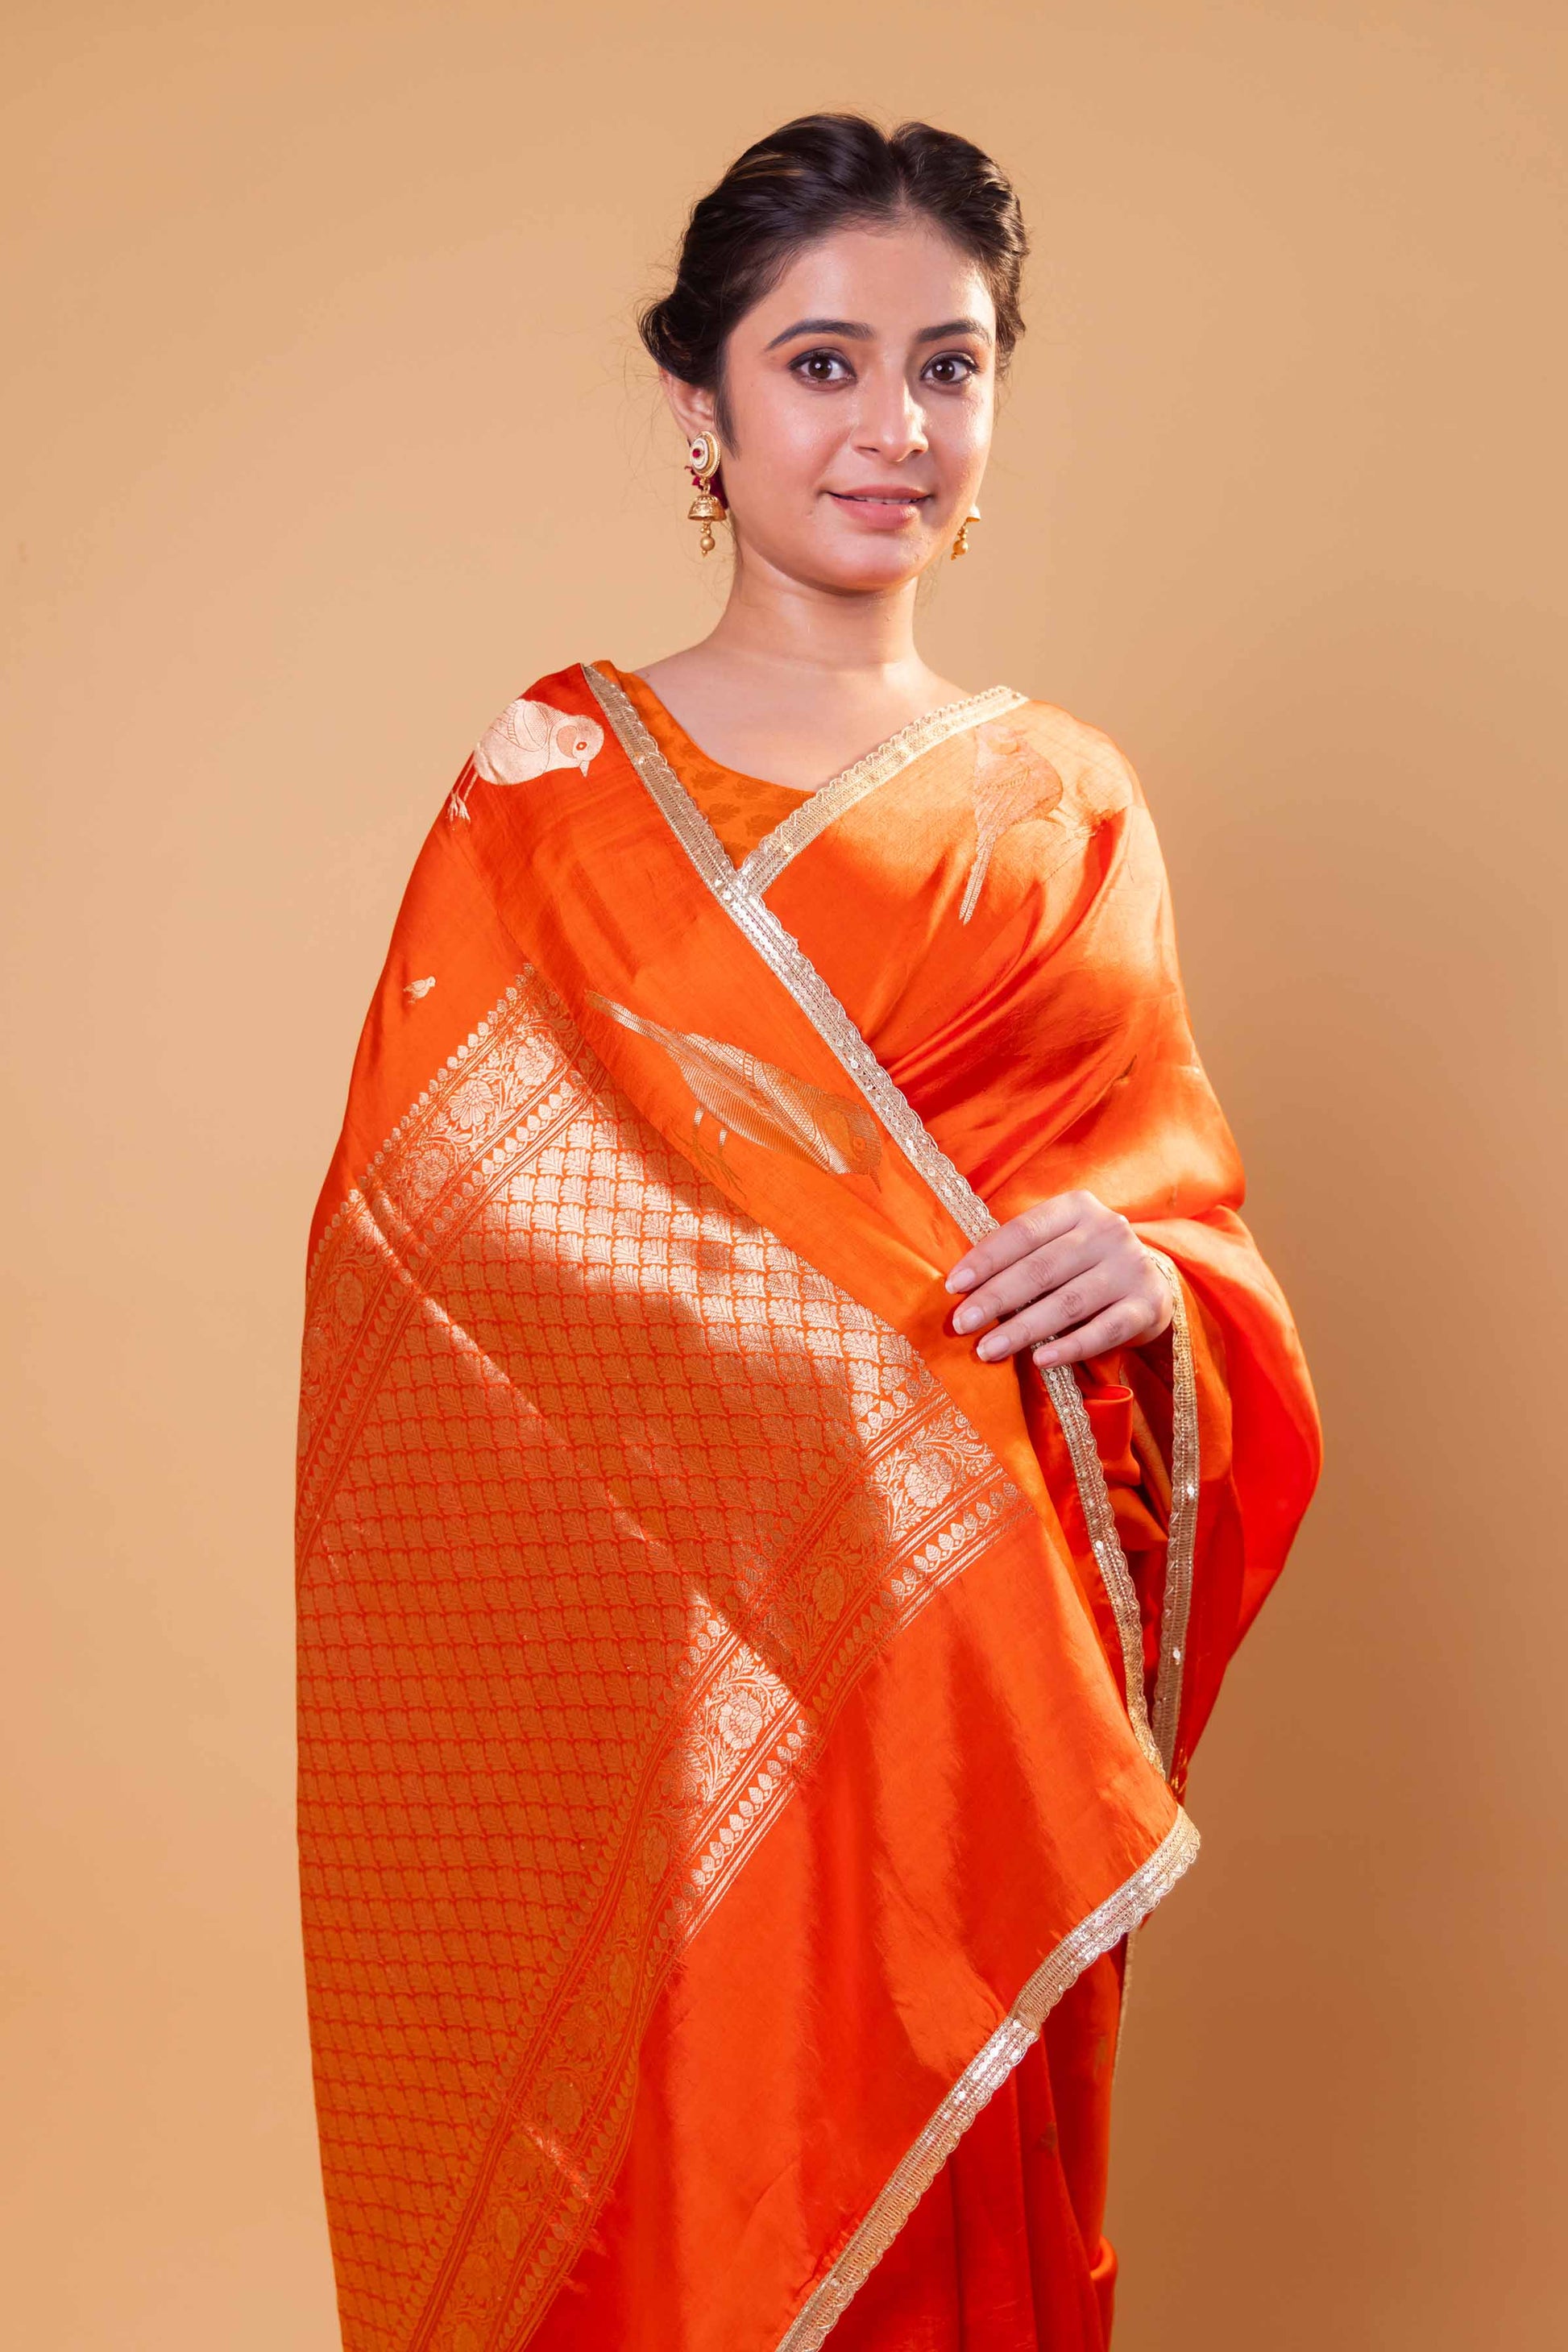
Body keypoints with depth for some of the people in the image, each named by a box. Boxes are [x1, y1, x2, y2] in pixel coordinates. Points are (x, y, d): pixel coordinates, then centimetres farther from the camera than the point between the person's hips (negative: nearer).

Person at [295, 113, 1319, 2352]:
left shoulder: (1068, 805, 10)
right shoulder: (554, 773, 0)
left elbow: (1191, 1190, 12)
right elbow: (421, 1227, -4)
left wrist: (1150, 1284, -12)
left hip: (984, 1657, 3)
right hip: (655, 1661, -3)